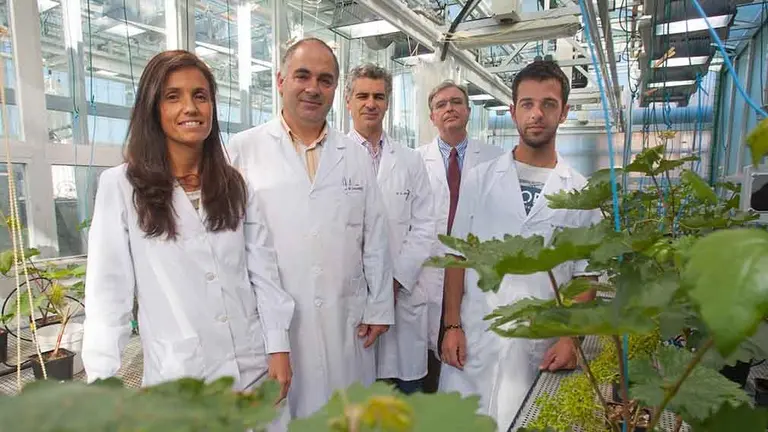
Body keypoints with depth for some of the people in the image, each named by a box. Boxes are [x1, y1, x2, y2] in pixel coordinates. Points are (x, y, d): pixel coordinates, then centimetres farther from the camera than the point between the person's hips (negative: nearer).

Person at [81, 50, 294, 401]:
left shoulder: (235, 185, 3)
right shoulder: (121, 186, -6)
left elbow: (264, 271, 1)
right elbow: (108, 289, -6)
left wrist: (278, 347, -2)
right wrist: (103, 381, -8)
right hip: (177, 374, -2)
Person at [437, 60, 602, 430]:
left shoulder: (581, 192, 3)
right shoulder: (480, 179, 3)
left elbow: (585, 275, 5)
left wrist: (571, 338, -7)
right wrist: (452, 325, -3)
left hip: (541, 350, 0)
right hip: (472, 343, 0)